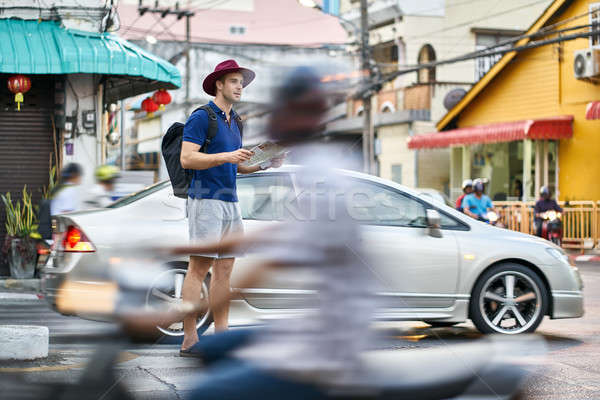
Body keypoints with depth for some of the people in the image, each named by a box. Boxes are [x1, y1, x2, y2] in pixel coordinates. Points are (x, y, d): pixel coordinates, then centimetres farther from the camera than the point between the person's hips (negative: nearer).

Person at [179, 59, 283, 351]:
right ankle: (190, 338, -8)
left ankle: (221, 332, 13)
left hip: (230, 201, 9)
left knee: (225, 268, 8)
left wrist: (265, 164, 9)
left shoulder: (234, 122, 20)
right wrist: (227, 156, -22)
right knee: (199, 268, -9)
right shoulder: (202, 117, -6)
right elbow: (187, 159, -15)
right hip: (206, 199, -9)